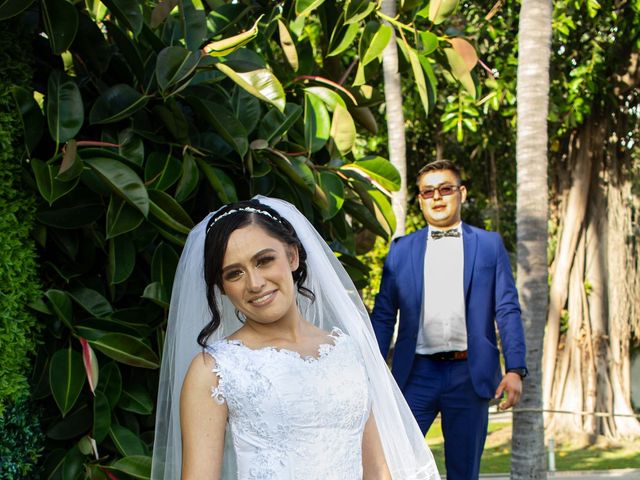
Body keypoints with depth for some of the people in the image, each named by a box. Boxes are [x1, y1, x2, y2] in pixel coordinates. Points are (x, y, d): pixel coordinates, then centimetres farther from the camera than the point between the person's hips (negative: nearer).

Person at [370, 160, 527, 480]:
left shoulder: (489, 245, 8)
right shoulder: (401, 249, 9)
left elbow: (507, 310, 3)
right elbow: (383, 316, 9)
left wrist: (515, 369, -7)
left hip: (470, 374, 0)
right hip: (416, 373, 0)